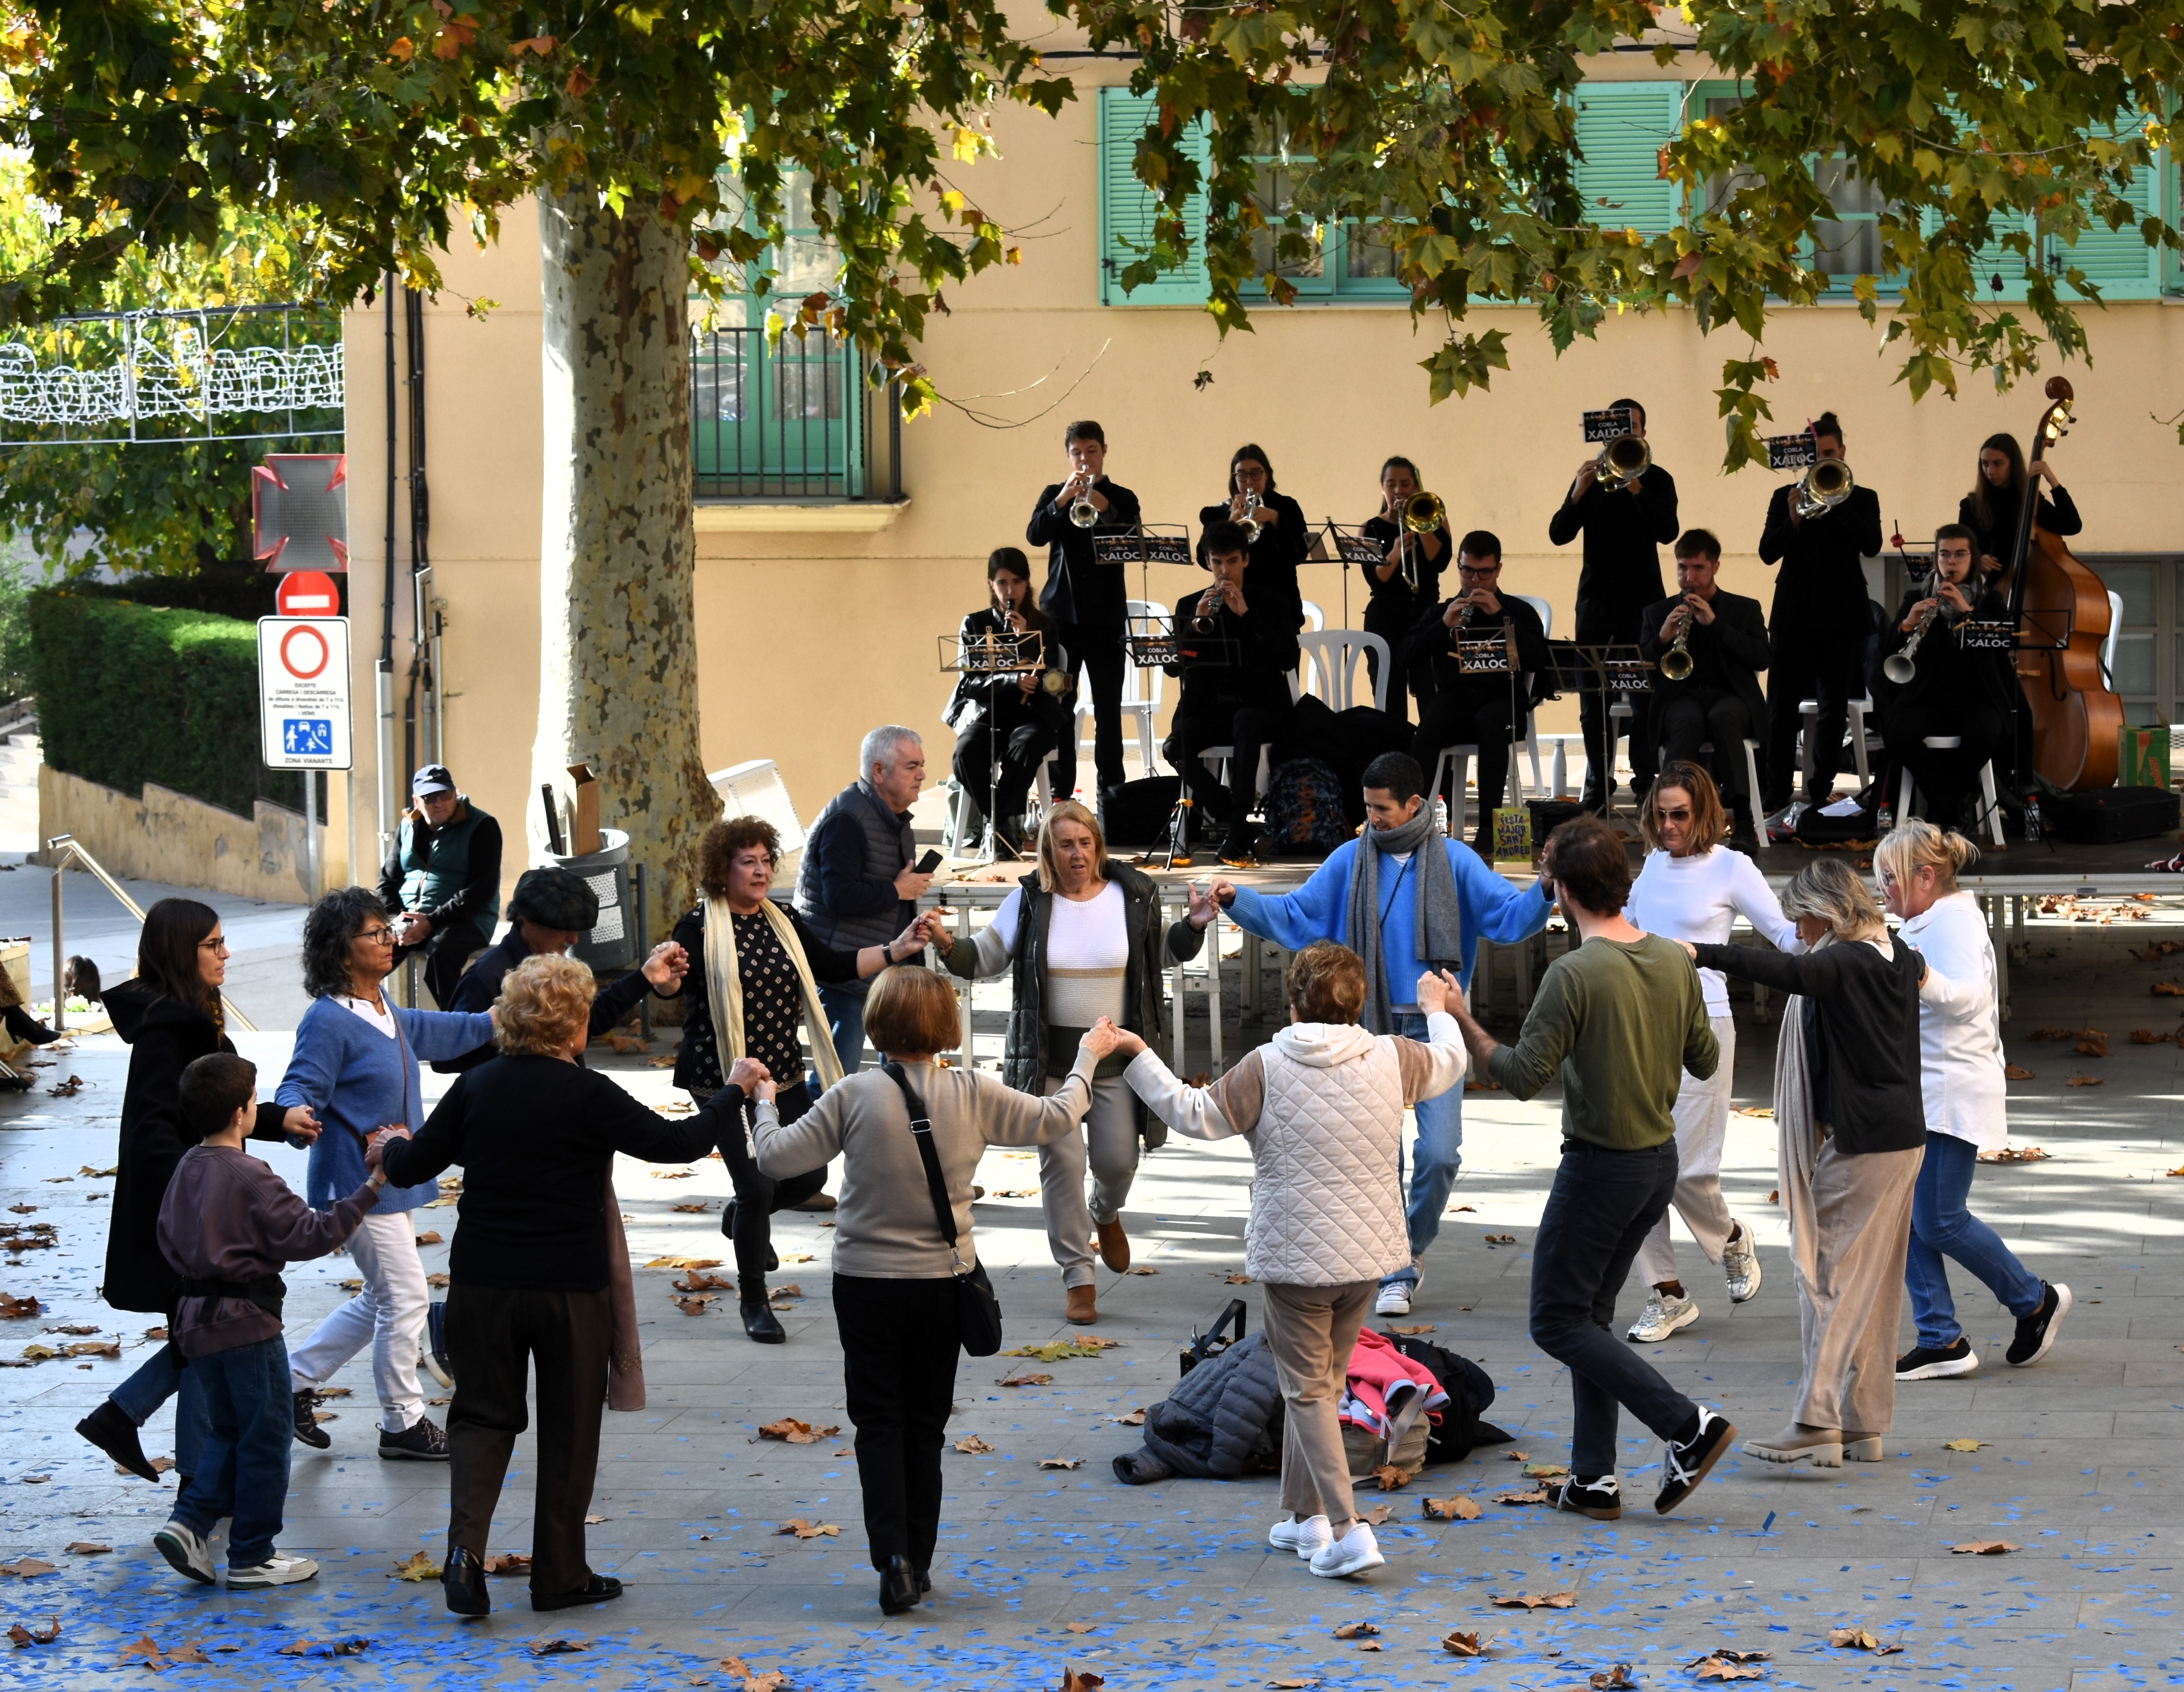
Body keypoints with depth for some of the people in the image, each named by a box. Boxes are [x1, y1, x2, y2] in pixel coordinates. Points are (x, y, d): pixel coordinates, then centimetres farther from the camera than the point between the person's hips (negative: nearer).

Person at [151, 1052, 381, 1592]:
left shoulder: (187, 1170, 8)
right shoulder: (250, 1177, -17)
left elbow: (169, 1240, 16)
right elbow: (306, 1237, -18)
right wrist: (369, 1192, -17)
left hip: (195, 1320, 8)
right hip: (247, 1323, -8)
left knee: (227, 1432, 18)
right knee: (264, 1439, 3)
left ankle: (190, 1524, 1)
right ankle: (252, 1558, 7)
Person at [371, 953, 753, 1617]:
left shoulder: (476, 1088, -2)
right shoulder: (588, 1096, -14)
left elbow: (412, 1167, 4)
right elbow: (677, 1142, -11)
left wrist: (393, 1148, 28)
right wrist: (733, 1094, 5)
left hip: (483, 1286, 3)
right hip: (570, 1288, -3)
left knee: (483, 1415, 11)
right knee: (568, 1430, 10)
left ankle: (465, 1545, -10)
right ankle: (559, 1575, 16)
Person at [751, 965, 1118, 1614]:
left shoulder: (854, 1097, -12)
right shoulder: (973, 1094, -7)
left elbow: (778, 1159, -9)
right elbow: (1054, 1120, 5)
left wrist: (764, 1102, 10)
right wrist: (1087, 1059, 22)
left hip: (865, 1286, -2)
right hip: (942, 1286, 2)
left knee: (879, 1425, 4)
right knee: (925, 1427, 13)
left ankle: (892, 1556, -13)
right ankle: (918, 1566, 17)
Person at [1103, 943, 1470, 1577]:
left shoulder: (1266, 1067, -13)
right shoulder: (1392, 1059, -1)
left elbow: (1197, 1115, -6)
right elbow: (1449, 1064, 19)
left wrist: (1139, 1057, 5)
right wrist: (1437, 1010, 40)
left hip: (1295, 1257, -5)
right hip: (1369, 1255, 5)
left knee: (1309, 1391, 2)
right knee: (1322, 1381, 20)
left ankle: (1348, 1529, -9)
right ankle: (1306, 1516, 28)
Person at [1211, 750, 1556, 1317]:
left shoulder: (1454, 861, -2)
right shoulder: (1350, 861, 1)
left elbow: (1509, 916, -6)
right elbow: (1294, 918, 4)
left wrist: (1545, 892, -25)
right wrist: (1240, 901, -10)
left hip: (1435, 1025, -2)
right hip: (1371, 1028, 2)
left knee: (1439, 1152, -9)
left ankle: (1413, 1242, 17)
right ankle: (1397, 1274, 16)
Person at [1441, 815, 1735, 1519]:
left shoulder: (1575, 975, -21)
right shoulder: (1675, 963, 1)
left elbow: (1524, 1077, -19)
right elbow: (1705, 1061, 11)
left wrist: (1463, 1022, -7)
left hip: (1599, 1165, -8)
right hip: (1661, 1161, 8)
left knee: (1558, 1322, 3)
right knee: (1591, 1314, 17)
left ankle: (1688, 1426, -9)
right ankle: (1594, 1479, 15)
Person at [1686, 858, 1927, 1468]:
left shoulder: (1842, 964, -17)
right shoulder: (1897, 958, 10)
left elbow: (1785, 971, -37)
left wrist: (1704, 955, -43)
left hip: (1857, 1144, -9)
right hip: (1904, 1137, 9)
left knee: (1831, 1278, -9)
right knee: (1876, 1285, 13)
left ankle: (1817, 1423, -15)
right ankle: (1865, 1426, 17)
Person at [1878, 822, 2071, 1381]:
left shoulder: (1954, 921, -13)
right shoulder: (1924, 924, 18)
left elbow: (1967, 994, -31)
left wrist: (1922, 979, -49)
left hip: (1952, 1096, -10)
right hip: (1917, 1094, 10)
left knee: (1940, 1220, -8)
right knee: (1908, 1217, 4)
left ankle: (2036, 1301, 11)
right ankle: (1940, 1341, 7)